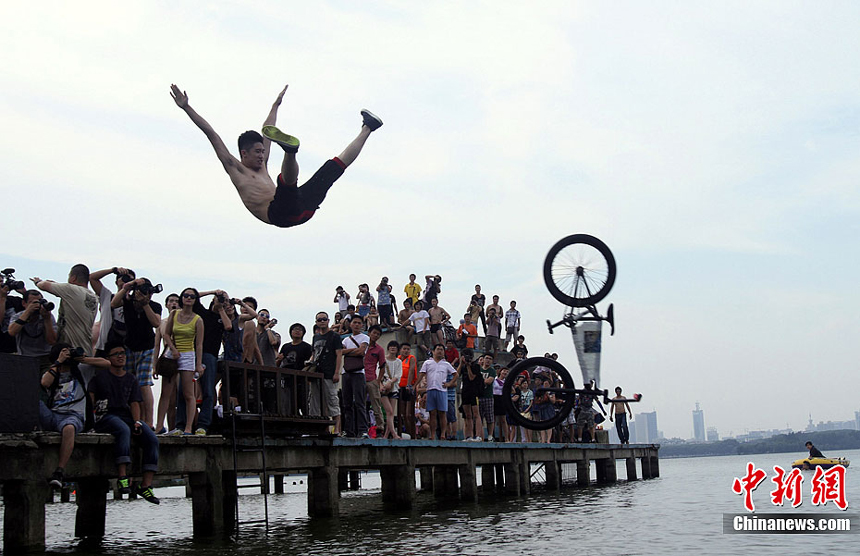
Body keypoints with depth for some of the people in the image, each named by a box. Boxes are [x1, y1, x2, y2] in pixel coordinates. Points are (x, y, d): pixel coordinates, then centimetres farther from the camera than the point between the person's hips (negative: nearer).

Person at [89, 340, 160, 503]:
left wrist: (137, 422, -5)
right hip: (105, 416, -5)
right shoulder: (100, 376, 11)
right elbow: (90, 397, 2)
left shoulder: (131, 379, 22)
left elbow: (134, 403, 12)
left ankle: (146, 485, -23)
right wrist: (91, 416, -16)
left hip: (126, 415, 5)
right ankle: (122, 476, -44)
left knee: (152, 439, -21)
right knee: (124, 430, -39)